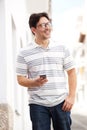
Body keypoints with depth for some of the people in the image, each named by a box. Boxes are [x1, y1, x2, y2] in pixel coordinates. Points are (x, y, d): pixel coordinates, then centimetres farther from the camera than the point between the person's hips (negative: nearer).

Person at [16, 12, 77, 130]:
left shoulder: (62, 48, 6)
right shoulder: (24, 53, 1)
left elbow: (71, 72, 8)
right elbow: (21, 79, 2)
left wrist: (71, 96, -2)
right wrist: (35, 82, -19)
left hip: (61, 103, 1)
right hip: (38, 104, -1)